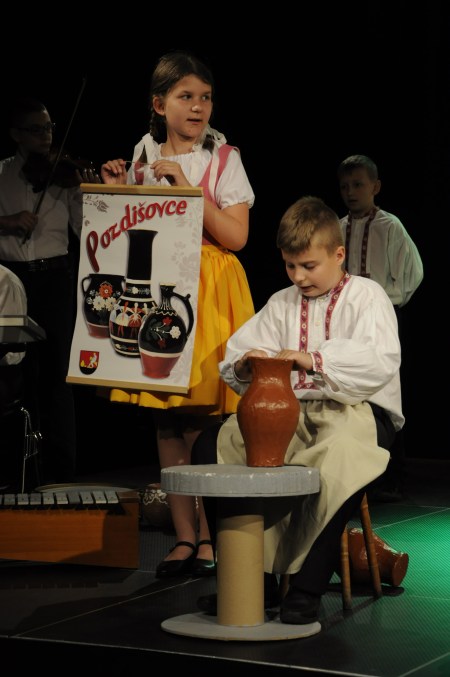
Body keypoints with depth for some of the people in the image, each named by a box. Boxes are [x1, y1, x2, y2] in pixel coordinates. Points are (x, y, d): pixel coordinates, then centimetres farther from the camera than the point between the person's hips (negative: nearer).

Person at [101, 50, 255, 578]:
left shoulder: (223, 158, 0)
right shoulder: (142, 159, 10)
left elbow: (235, 236, -9)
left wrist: (185, 185, -14)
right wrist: (116, 194, -1)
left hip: (210, 292, -4)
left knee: (207, 416, -8)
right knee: (166, 419, 3)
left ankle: (210, 536, 1)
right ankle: (184, 536, 9)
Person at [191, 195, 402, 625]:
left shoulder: (366, 295, 2)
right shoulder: (281, 304, 19)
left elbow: (381, 361, -17)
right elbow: (233, 357, 10)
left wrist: (315, 360, -30)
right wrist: (244, 367, -15)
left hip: (356, 411, -5)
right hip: (291, 412, 6)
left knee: (342, 457, -40)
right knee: (212, 446, -15)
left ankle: (307, 586, -29)